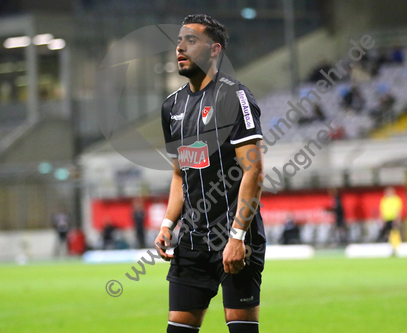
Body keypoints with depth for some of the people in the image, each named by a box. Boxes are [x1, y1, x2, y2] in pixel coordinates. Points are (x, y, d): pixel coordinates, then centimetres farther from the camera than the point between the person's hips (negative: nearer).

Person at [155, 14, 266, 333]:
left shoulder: (235, 95, -8)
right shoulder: (173, 104, 15)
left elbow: (254, 171, -14)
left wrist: (237, 236, -20)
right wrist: (168, 225, 8)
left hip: (235, 238, -7)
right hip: (192, 240, 7)